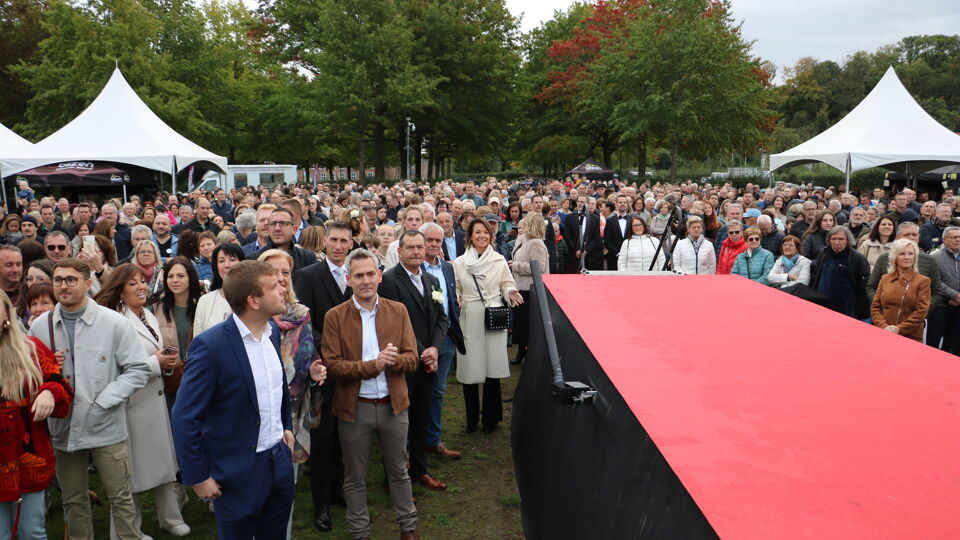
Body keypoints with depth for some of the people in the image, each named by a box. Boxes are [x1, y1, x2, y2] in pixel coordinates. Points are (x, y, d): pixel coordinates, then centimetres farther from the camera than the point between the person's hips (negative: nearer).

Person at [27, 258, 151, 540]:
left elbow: (138, 370, -6)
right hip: (63, 429, 3)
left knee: (121, 499, 5)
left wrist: (101, 402, -14)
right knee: (73, 501, 17)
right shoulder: (40, 326, 2)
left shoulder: (115, 323, -6)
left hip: (106, 429, -3)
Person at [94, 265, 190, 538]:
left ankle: (170, 517, 29)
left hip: (156, 397, 8)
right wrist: (155, 363, -18)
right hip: (133, 402, -7)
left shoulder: (149, 317, 11)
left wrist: (166, 360, 2)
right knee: (135, 467, 5)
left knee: (165, 460, 14)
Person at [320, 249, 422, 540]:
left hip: (393, 404, 2)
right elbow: (331, 365, -13)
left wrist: (393, 360, -25)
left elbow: (412, 359, -3)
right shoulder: (334, 317, -7)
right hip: (354, 407, -1)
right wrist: (372, 366, -24)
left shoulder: (398, 311, -1)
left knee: (398, 471, 17)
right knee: (355, 477, 13)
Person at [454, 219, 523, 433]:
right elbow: (455, 290, 11)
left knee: (493, 368, 0)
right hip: (469, 319, 0)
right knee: (470, 370, 1)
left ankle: (491, 418, 16)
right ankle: (472, 419, 18)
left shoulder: (499, 260, 5)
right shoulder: (459, 263, 4)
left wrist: (511, 294, -10)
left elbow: (508, 285, 11)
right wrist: (456, 300, -10)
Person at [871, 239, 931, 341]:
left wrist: (899, 329, -16)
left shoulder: (923, 281, 1)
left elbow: (921, 311, -7)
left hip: (911, 337, -2)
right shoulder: (885, 279, 9)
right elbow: (875, 307, 6)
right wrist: (884, 326, -11)